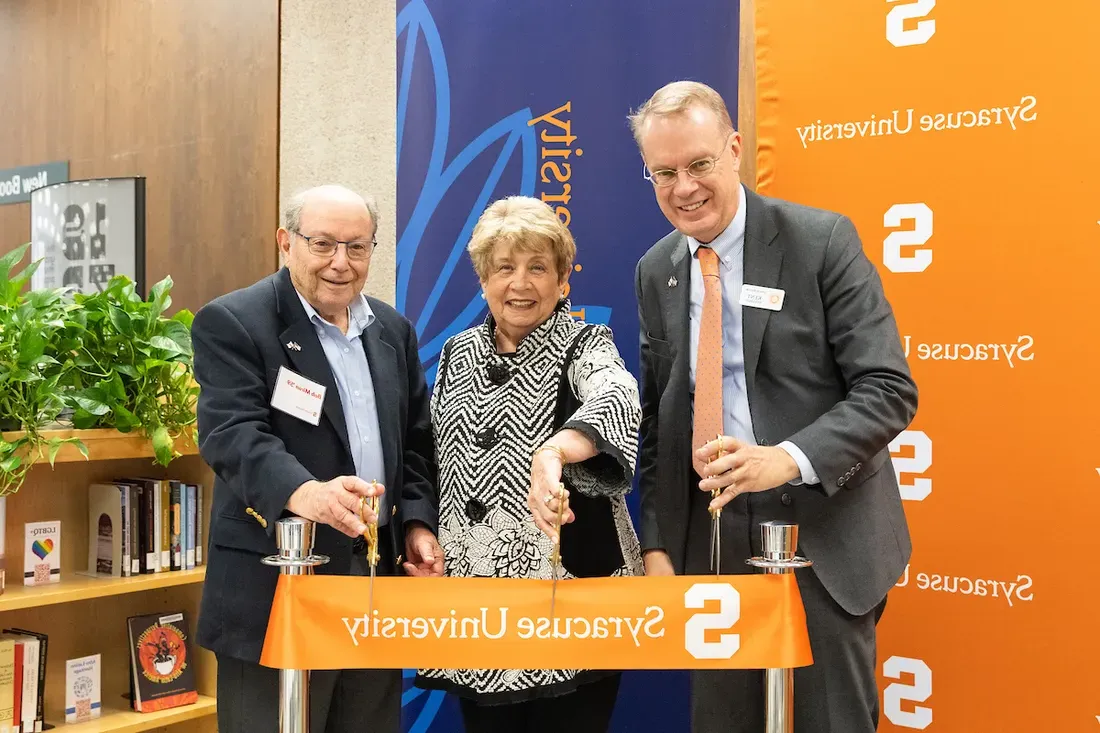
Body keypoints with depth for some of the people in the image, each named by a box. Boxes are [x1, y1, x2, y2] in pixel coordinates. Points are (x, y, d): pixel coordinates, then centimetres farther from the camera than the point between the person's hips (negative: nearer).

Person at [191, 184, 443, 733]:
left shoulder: (393, 330, 12)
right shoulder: (232, 323, -7)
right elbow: (233, 434, -21)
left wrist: (419, 523, 2)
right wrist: (302, 492, -39)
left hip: (379, 576, 6)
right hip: (277, 589, -5)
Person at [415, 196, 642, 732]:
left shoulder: (583, 346, -6)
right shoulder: (456, 353, 8)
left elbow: (617, 398, -30)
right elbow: (432, 461, 18)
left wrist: (553, 450, -49)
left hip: (570, 591, -4)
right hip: (473, 595, 4)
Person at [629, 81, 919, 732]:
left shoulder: (821, 240, -8)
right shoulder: (656, 271, 7)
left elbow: (889, 390, -12)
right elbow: (655, 417, 10)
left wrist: (788, 458, -27)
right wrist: (657, 543, 2)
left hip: (820, 537, -4)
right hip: (709, 539, 4)